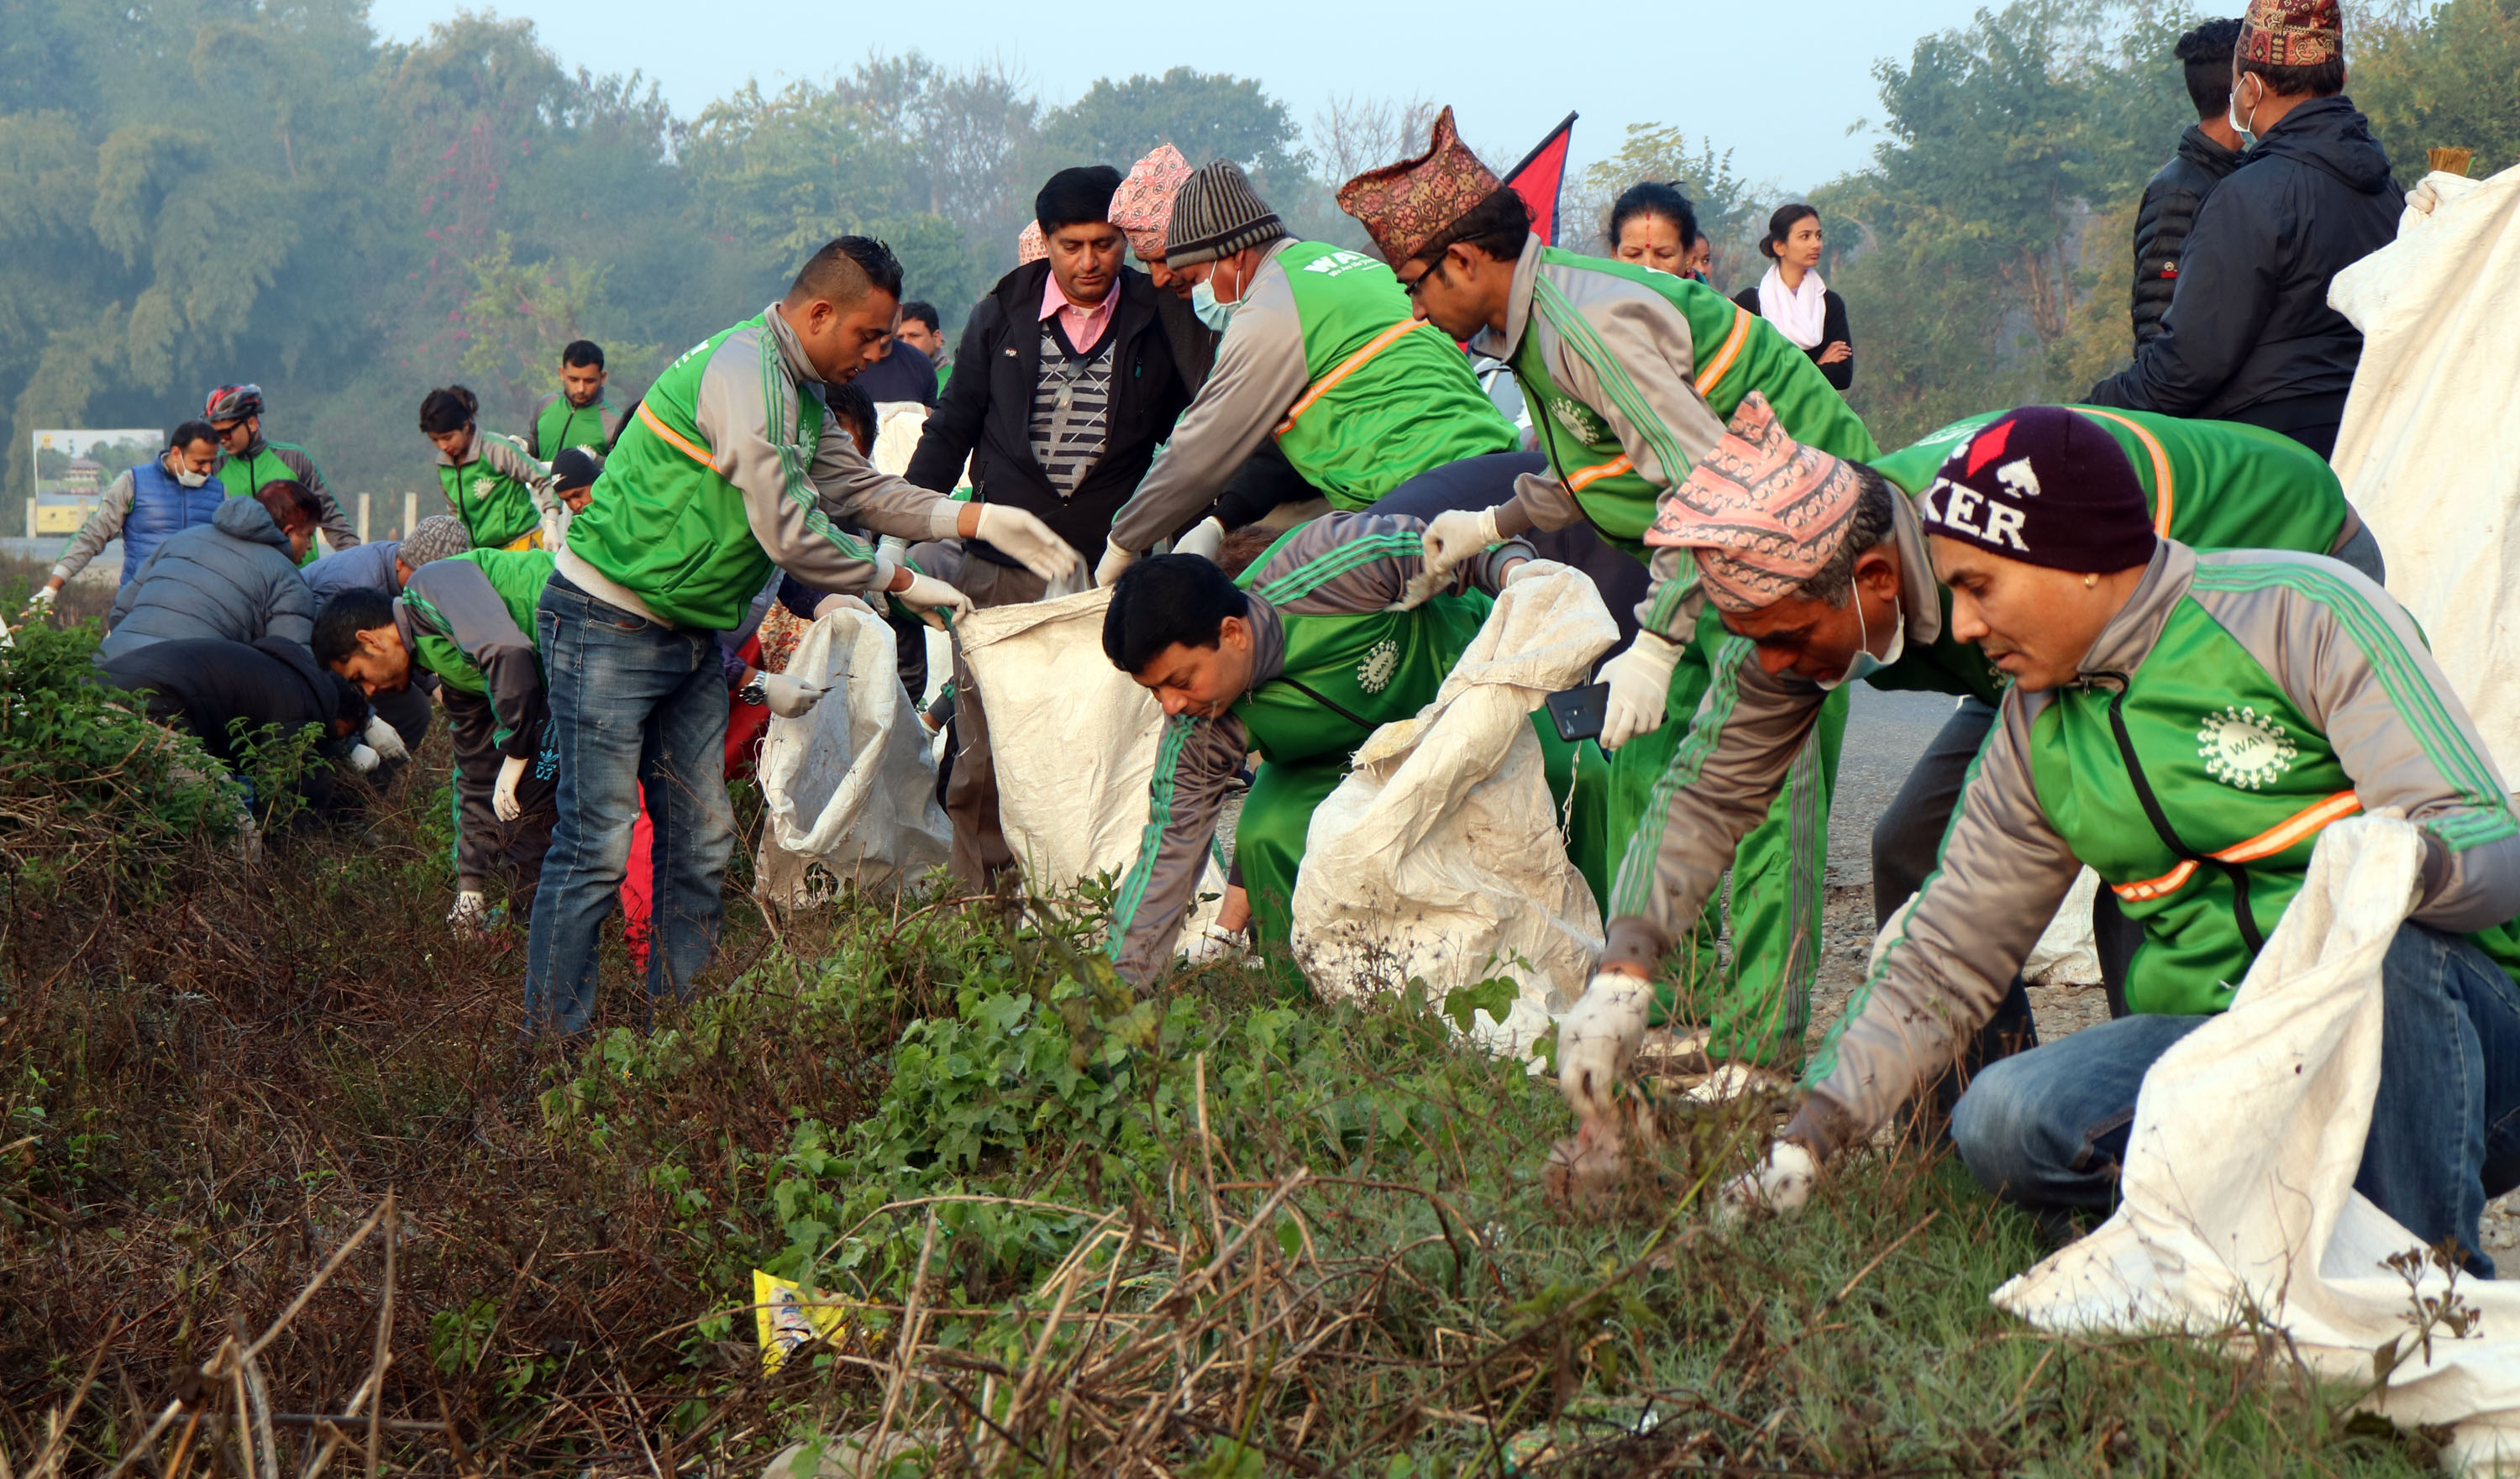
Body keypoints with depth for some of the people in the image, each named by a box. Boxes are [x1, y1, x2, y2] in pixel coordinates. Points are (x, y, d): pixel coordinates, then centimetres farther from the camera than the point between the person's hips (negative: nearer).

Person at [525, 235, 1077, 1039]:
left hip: (691, 637, 10)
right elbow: (788, 535, -22)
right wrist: (900, 582, -11)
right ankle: (553, 1043, -4)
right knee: (597, 845, -9)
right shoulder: (743, 373, -21)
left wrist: (979, 519, 6)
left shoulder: (802, 395, 12)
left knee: (700, 842, 8)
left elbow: (860, 488, 17)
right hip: (608, 627, -10)